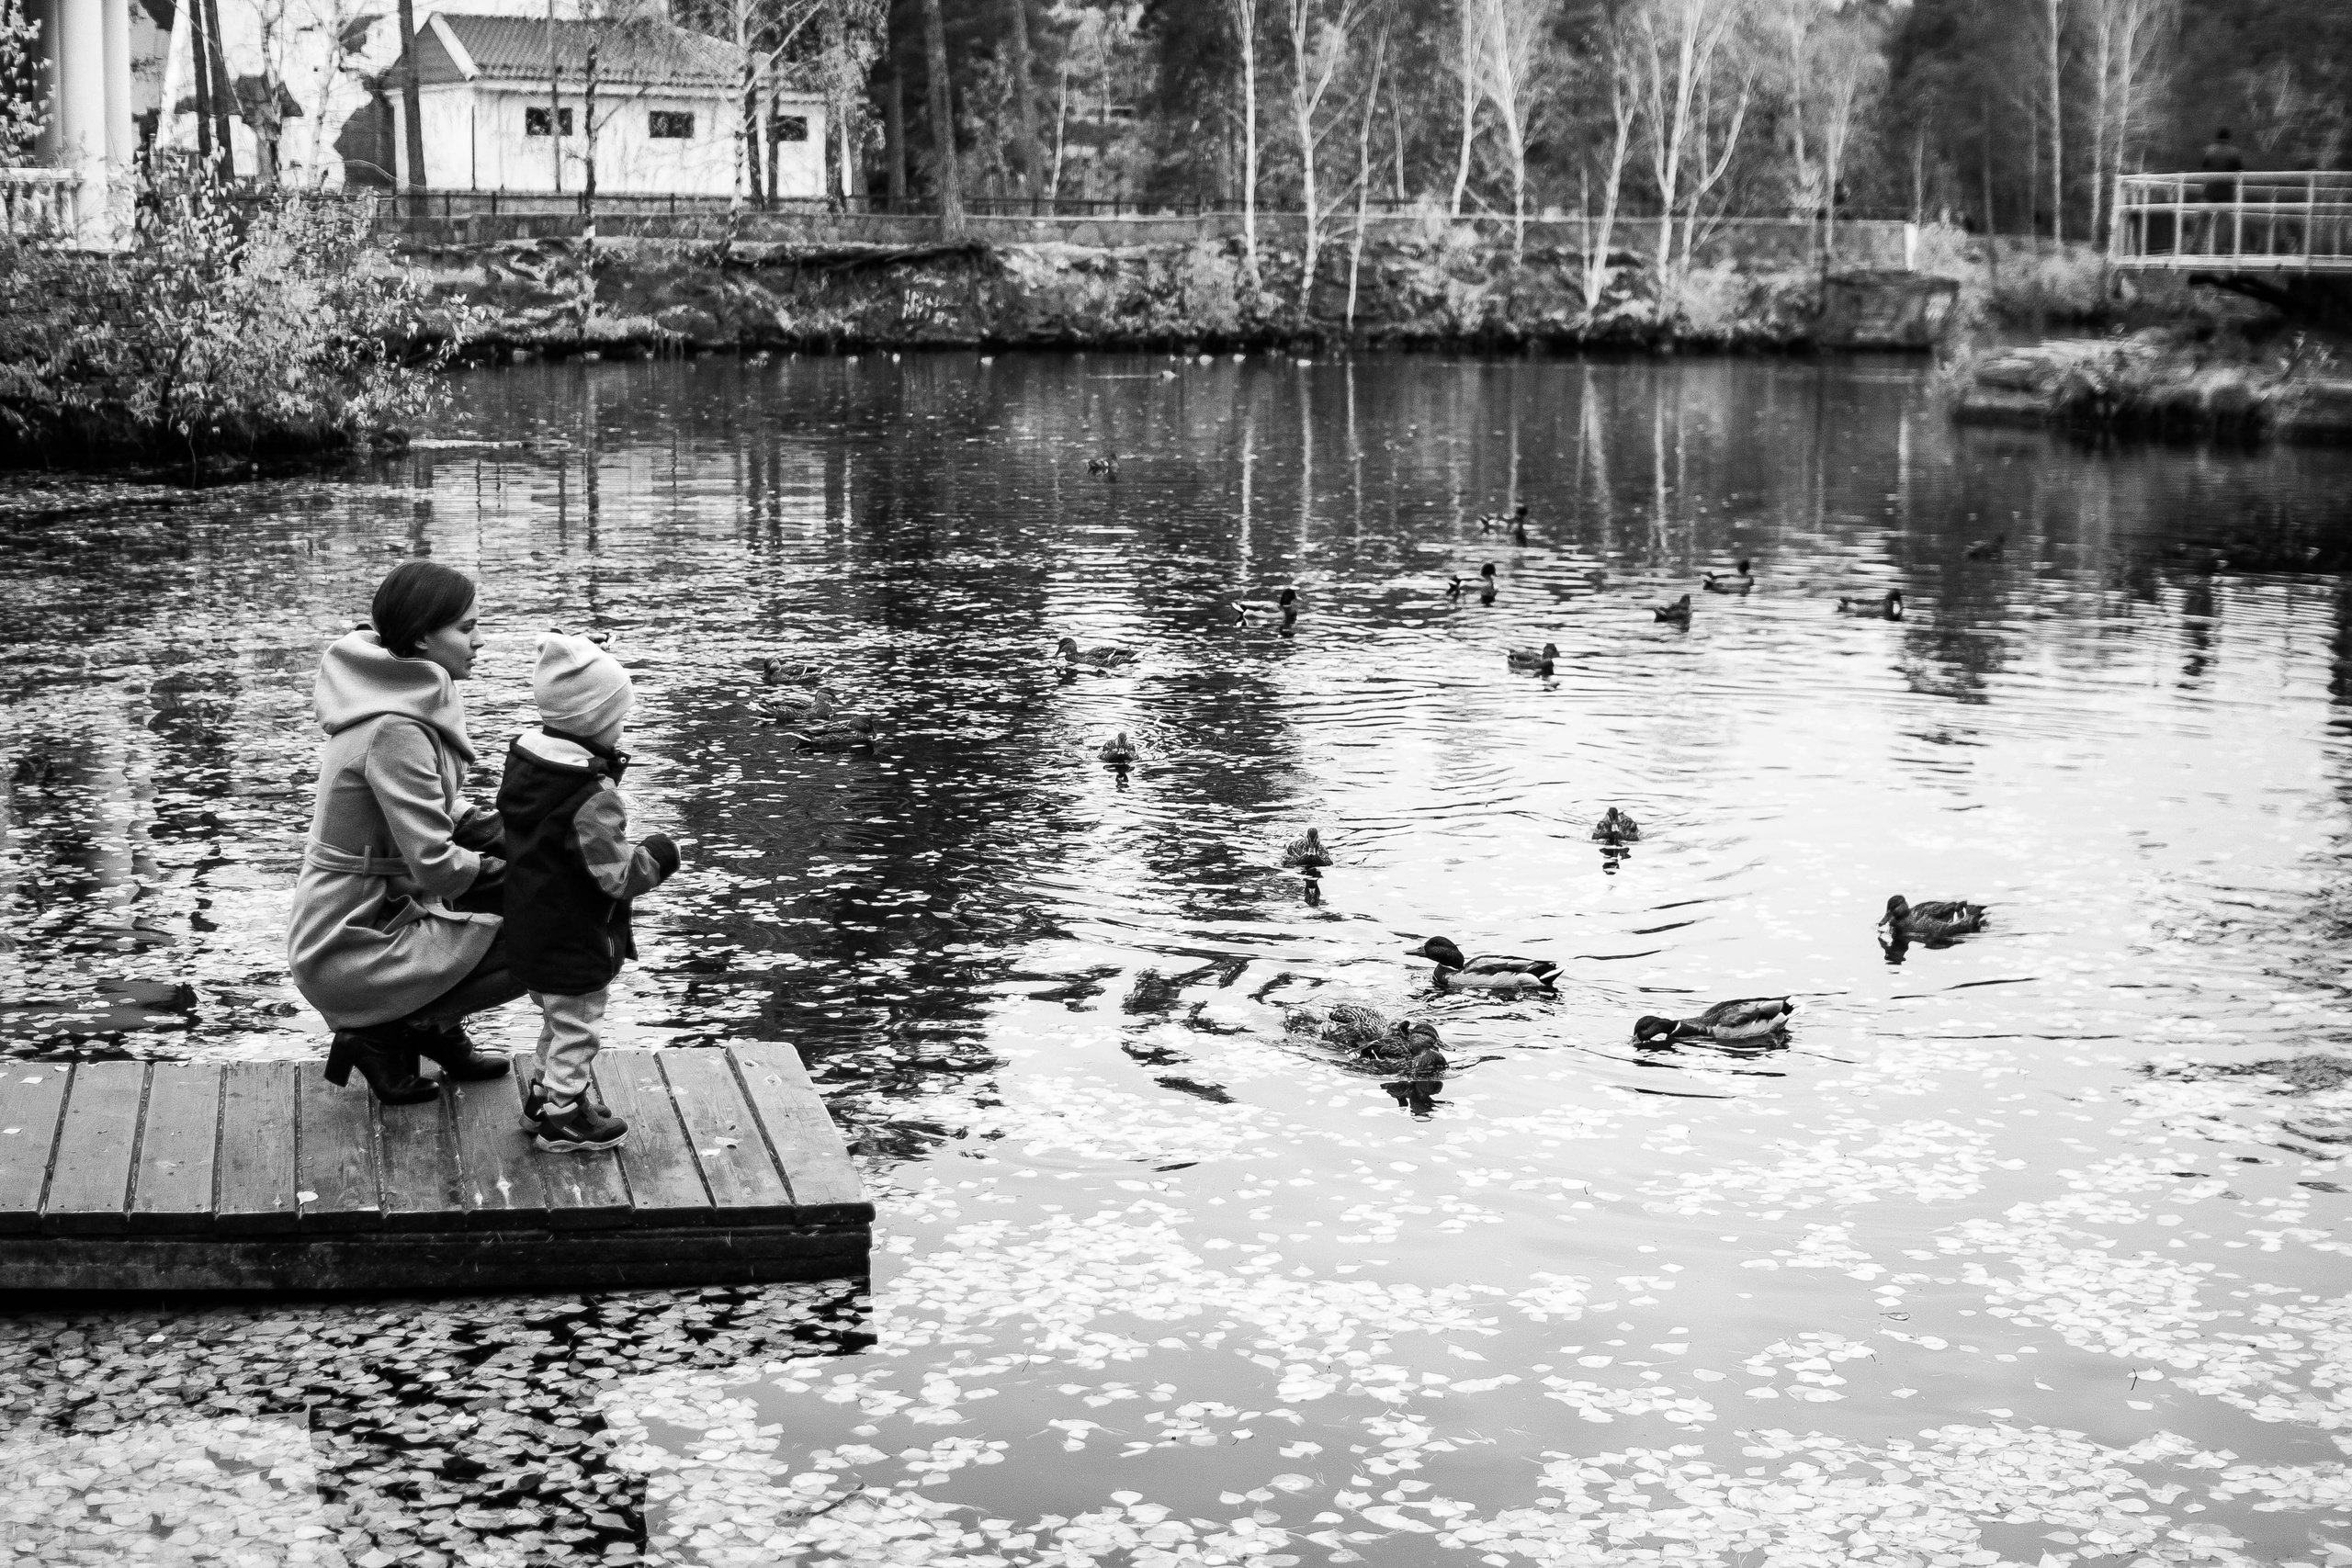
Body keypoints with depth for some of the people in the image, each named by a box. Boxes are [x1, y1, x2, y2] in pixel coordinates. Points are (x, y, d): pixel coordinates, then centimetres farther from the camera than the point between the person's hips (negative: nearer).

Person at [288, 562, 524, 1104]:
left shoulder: (407, 696, 4)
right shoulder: (396, 732, -26)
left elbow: (440, 811, 14)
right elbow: (436, 866, -27)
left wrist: (518, 838, -1)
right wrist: (502, 866, -9)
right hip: (352, 952, -9)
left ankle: (439, 1030, 16)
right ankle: (382, 1034, -1)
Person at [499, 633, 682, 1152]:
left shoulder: (525, 757, -2)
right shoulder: (593, 796, -29)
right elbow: (616, 875, -25)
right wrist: (657, 857, -6)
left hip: (529, 929, 9)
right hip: (575, 940, -9)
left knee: (558, 1021, 26)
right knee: (576, 1027, 9)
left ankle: (546, 1094, 39)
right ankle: (564, 1118, 20)